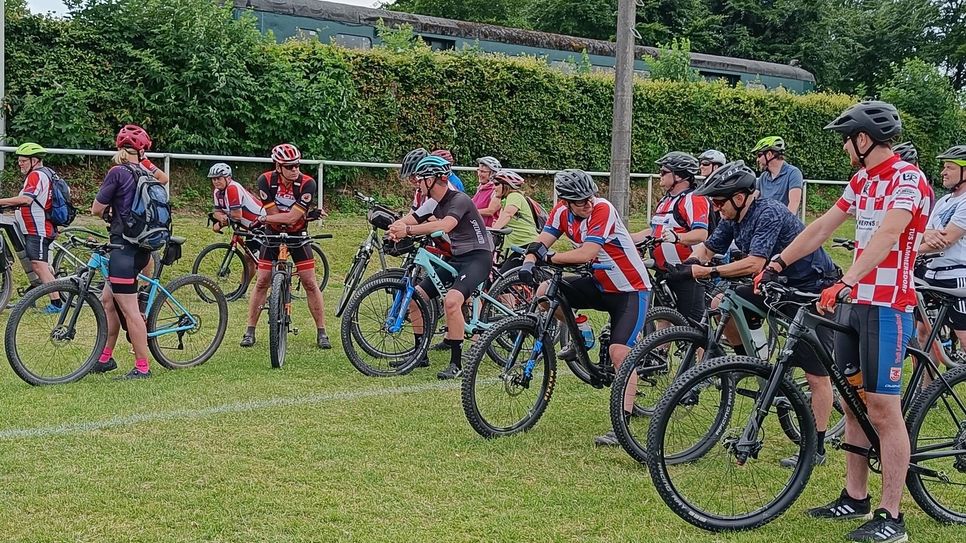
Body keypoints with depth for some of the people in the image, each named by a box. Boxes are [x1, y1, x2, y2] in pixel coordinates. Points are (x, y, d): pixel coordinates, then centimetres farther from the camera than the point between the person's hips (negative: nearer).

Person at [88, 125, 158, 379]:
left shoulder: (118, 172, -12)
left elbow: (97, 209, -7)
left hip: (124, 247, -8)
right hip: (143, 248, 8)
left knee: (129, 310, -4)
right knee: (108, 300, 19)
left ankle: (142, 367, -1)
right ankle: (105, 358, 26)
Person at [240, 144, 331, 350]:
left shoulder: (307, 184, -25)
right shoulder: (266, 180, -20)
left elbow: (292, 218, -28)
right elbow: (274, 214, -21)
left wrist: (262, 219, -22)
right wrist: (309, 212, -22)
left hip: (298, 234, -1)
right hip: (273, 233, 1)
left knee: (310, 283, -5)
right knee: (262, 282, -1)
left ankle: (321, 333, 3)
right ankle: (250, 331, 8)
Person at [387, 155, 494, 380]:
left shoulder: (459, 200, -19)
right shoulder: (433, 202, 8)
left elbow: (444, 226, -37)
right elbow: (408, 220, 3)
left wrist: (408, 230, -41)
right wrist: (395, 228, -22)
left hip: (478, 257, -9)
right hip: (455, 258, 9)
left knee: (451, 300, -31)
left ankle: (456, 363, -22)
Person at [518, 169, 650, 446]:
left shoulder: (603, 210, -25)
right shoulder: (562, 212, -5)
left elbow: (587, 253, -33)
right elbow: (540, 244, -9)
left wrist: (548, 257, -28)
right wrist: (528, 263, -29)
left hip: (631, 290, -7)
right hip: (601, 284, 7)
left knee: (619, 351, -20)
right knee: (545, 293, -9)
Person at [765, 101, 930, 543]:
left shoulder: (908, 179, -13)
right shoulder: (861, 182, 14)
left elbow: (887, 234, -27)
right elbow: (821, 227, 15)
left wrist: (845, 283, -38)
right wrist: (777, 264, 7)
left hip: (887, 306, -9)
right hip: (853, 303, 9)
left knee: (882, 406, -7)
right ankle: (855, 498, 21)